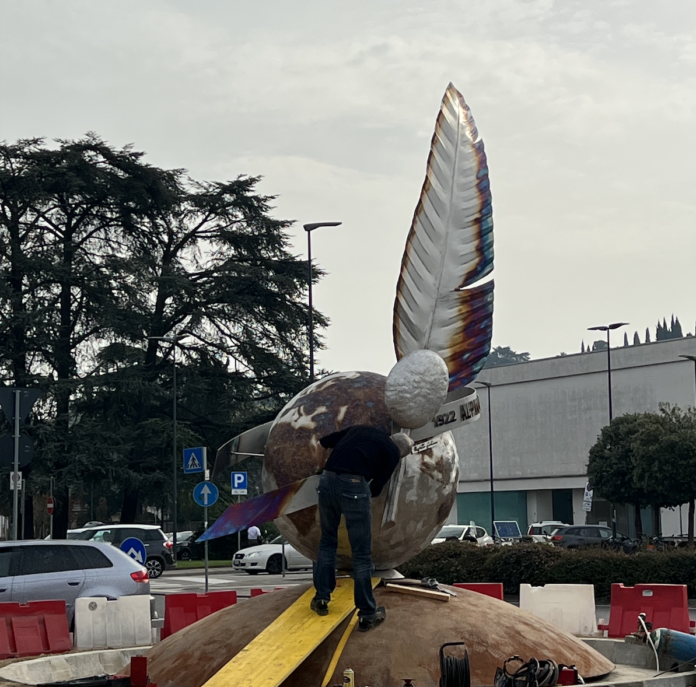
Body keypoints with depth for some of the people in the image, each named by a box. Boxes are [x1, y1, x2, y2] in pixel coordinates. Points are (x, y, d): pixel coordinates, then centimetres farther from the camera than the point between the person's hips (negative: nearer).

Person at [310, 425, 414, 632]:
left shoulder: (360, 429, 25)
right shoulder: (392, 453, 13)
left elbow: (323, 442, 24)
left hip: (327, 481, 5)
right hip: (354, 486, -5)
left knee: (328, 542, 23)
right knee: (361, 553, 4)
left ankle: (321, 598, 22)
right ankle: (367, 614, 9)